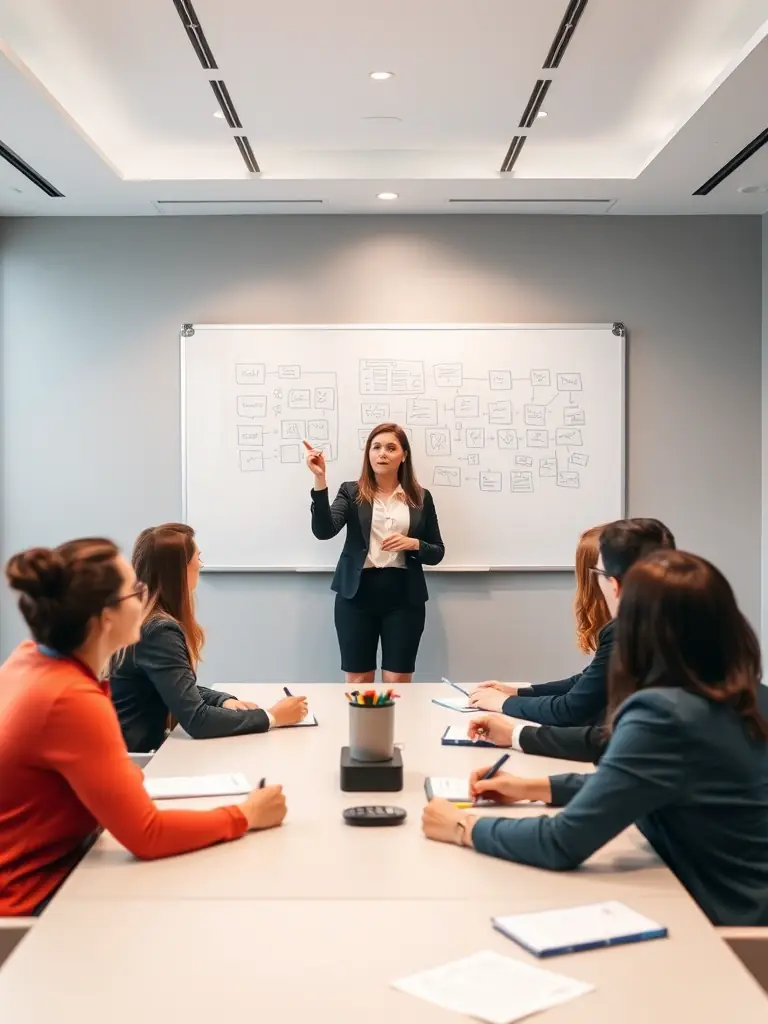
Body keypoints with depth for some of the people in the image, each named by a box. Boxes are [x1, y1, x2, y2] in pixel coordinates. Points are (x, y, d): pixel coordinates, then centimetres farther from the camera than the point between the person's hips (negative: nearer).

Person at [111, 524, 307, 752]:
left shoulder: (142, 619, 5)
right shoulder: (159, 631, -22)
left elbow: (182, 688, 15)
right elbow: (197, 720, -24)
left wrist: (225, 700, -3)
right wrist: (272, 717, -16)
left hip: (144, 746, 8)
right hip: (132, 757, -8)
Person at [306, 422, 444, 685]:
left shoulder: (421, 498, 7)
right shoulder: (351, 492, 4)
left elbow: (437, 553, 10)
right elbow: (323, 531, -12)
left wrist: (413, 544, -11)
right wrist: (320, 480, -20)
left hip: (404, 597, 1)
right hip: (357, 595, 0)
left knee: (398, 682, 2)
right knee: (357, 681, 5)